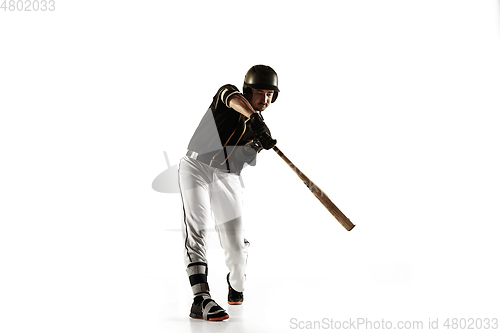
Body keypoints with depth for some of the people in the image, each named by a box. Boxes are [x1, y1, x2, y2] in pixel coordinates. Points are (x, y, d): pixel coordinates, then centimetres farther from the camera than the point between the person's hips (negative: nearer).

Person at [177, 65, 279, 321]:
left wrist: (259, 145, -23)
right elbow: (236, 101, -30)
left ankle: (236, 282, 35)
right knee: (197, 228, -21)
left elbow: (250, 161, -3)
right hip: (196, 168, -4)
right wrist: (254, 119, -49)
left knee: (235, 242, 2)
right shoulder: (228, 93, -4)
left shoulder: (261, 128, 10)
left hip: (227, 178, 4)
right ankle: (201, 299, -28)